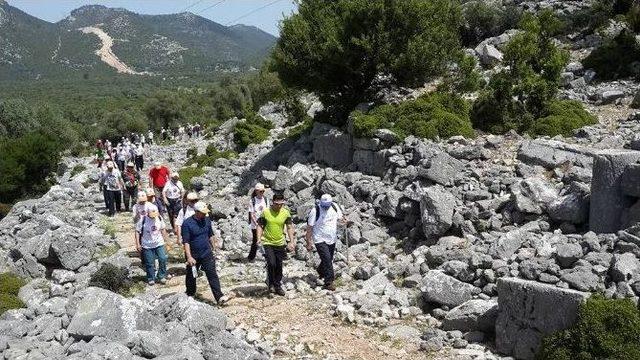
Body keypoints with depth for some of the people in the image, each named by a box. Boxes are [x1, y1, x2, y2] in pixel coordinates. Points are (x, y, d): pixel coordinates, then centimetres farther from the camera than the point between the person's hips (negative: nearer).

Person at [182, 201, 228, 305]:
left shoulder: (207, 220, 0)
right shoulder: (187, 224, -17)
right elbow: (186, 242, -18)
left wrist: (214, 246, 15)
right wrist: (189, 257, -23)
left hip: (207, 254, 3)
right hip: (193, 255, -3)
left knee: (212, 275, -4)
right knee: (191, 276, 15)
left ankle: (219, 297, -6)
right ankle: (190, 295, 37)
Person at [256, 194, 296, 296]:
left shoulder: (286, 213, -4)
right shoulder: (266, 212, -9)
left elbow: (289, 228, 1)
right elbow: (260, 226, 0)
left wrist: (292, 241, -9)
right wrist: (259, 238, -13)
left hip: (280, 243, 3)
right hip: (268, 243, -2)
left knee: (279, 266, 11)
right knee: (271, 263, -15)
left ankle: (278, 286, 28)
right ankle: (271, 284, 8)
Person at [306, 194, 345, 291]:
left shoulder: (335, 207, -3)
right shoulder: (315, 211, -17)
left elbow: (340, 218, 13)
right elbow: (309, 228, -12)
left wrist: (344, 220, -12)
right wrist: (309, 243, -12)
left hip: (332, 239, 6)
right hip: (320, 240, -6)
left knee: (329, 259, 19)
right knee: (327, 259, -15)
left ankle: (321, 272, 48)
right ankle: (328, 282, -9)